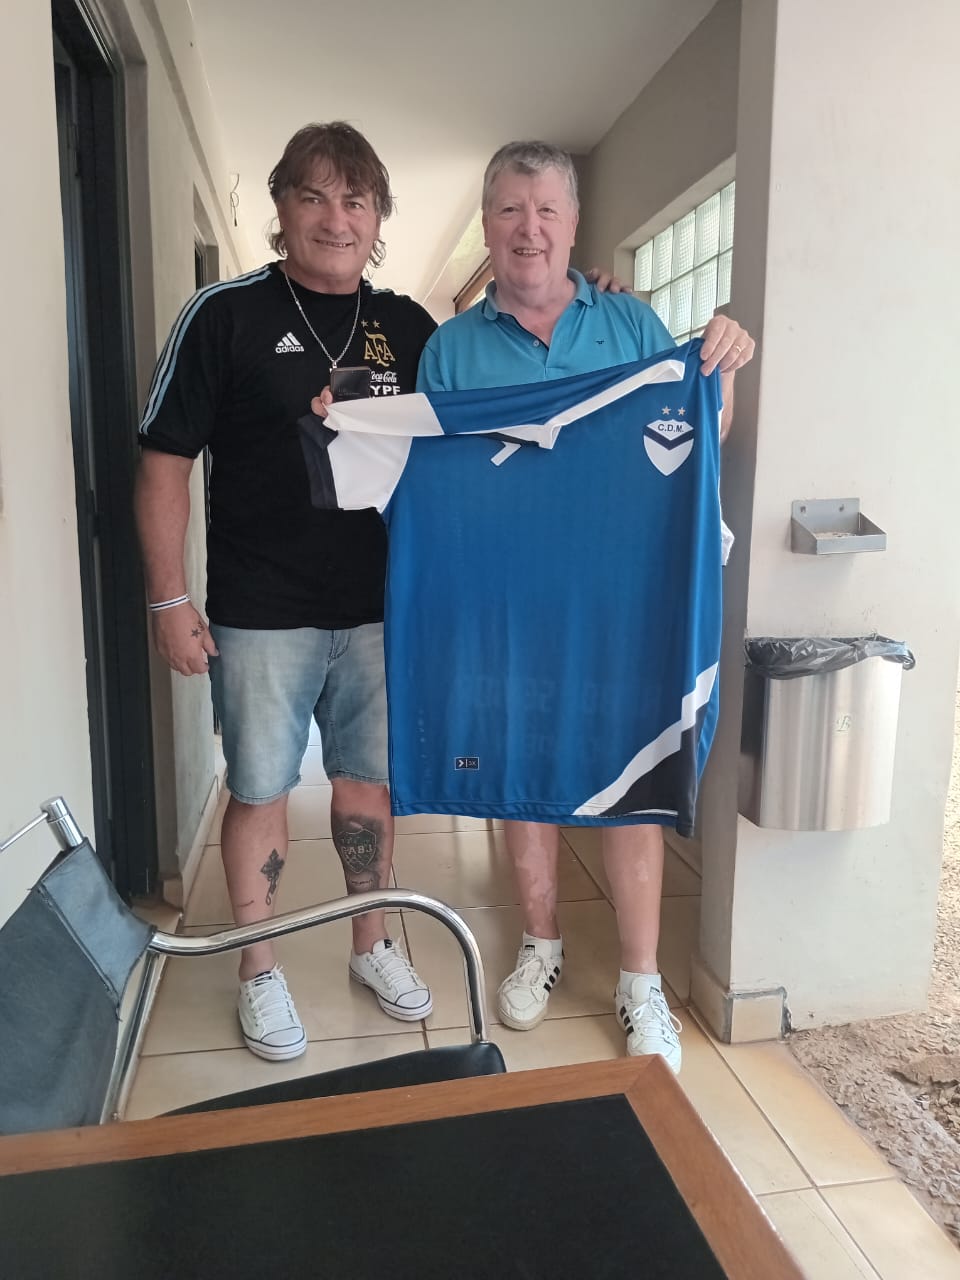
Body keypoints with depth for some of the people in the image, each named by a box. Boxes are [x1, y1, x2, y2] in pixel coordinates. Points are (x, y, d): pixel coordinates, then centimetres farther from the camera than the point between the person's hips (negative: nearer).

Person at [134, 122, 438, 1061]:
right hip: (261, 616, -3)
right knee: (260, 790, 9)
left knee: (368, 781, 14)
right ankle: (258, 971, 29)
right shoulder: (225, 315, -5)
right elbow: (165, 461, -4)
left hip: (379, 609, 3)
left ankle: (371, 946, 35)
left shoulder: (409, 329, 5)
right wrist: (169, 599, -8)